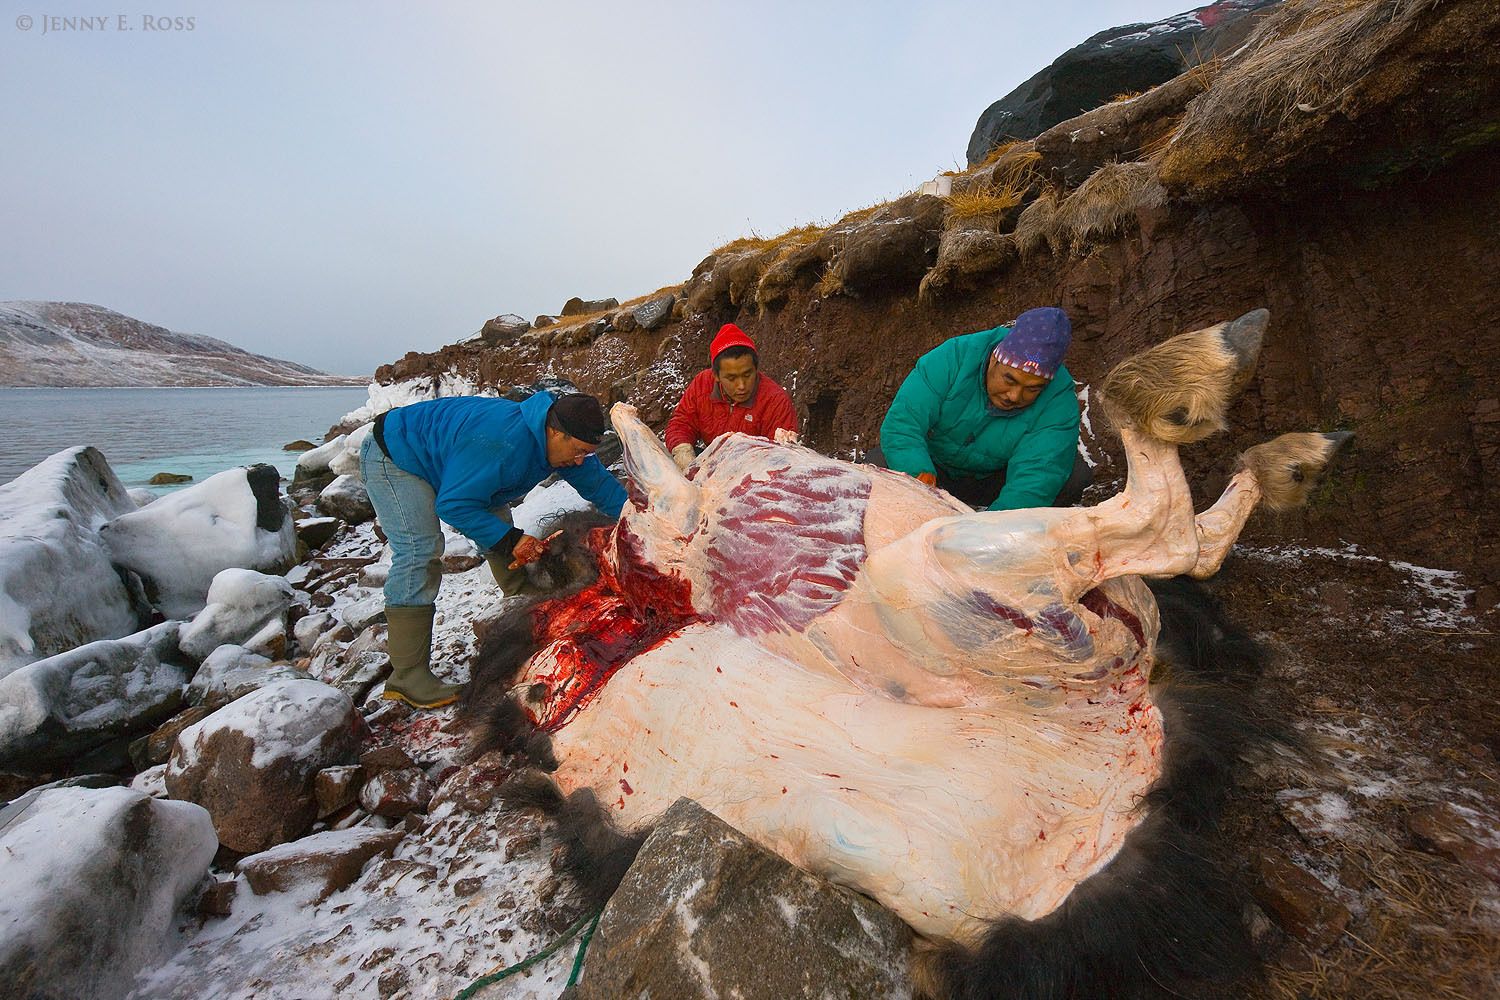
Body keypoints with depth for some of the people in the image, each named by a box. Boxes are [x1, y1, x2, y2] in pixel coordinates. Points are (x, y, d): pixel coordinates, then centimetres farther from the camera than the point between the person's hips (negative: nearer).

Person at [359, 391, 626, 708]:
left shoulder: (561, 444, -14)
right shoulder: (500, 443, -41)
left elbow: (600, 483, -5)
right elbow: (453, 505, -35)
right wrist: (510, 540, -34)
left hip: (441, 460, 8)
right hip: (393, 456, -8)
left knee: (499, 531, 3)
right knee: (420, 550, -22)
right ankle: (407, 676, -17)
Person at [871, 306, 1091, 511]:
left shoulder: (1060, 401, -23)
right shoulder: (953, 357, -26)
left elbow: (1033, 481, -34)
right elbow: (900, 424, -33)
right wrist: (921, 474, -51)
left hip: (996, 480, 1)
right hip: (934, 466, -1)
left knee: (1076, 473, -24)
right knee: (879, 462, -30)